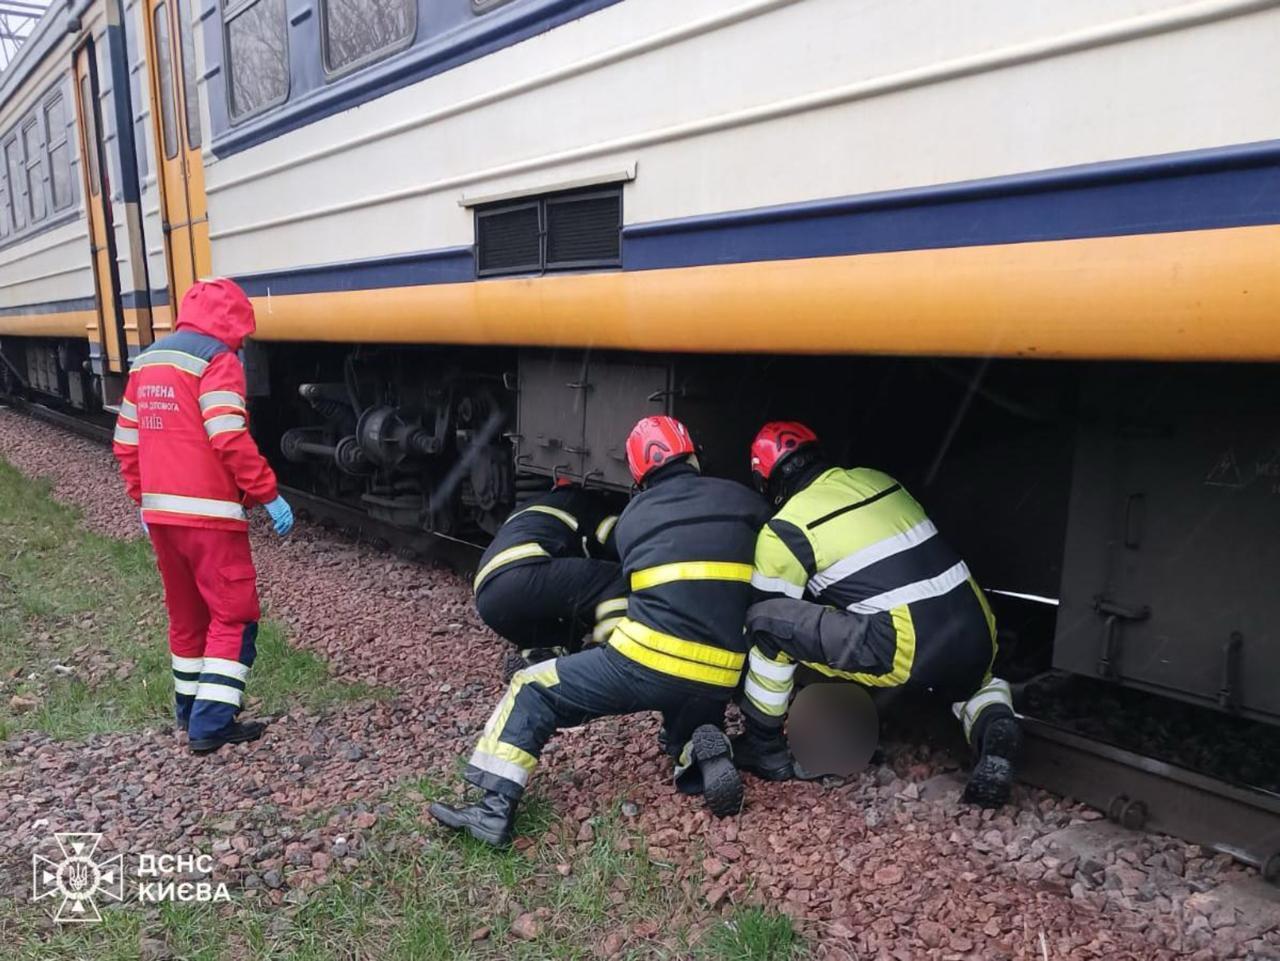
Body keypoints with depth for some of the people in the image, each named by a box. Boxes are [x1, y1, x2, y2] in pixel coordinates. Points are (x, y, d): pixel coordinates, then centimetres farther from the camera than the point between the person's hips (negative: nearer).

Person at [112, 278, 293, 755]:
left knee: (185, 613, 19)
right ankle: (211, 723, -1)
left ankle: (189, 707, 30)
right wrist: (269, 494, -15)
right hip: (209, 514, -8)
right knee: (233, 615, 0)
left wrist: (144, 499, 24)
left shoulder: (148, 361, 15)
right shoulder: (216, 359, -10)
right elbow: (230, 440, -21)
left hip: (160, 513, 8)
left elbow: (126, 443, 17)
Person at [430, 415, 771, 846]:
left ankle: (496, 806, 2)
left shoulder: (632, 515, 11)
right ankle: (705, 756, 1)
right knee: (687, 726, 35)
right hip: (718, 682, 2)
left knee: (532, 691, 14)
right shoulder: (744, 500, 8)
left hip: (647, 663, -2)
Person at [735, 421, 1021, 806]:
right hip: (977, 637, 7)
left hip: (905, 651, -6)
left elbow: (764, 618, 9)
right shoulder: (877, 479, 16)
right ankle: (995, 729, 9)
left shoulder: (785, 531, -1)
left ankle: (763, 747, 13)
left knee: (767, 619, 1)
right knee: (975, 683, 41)